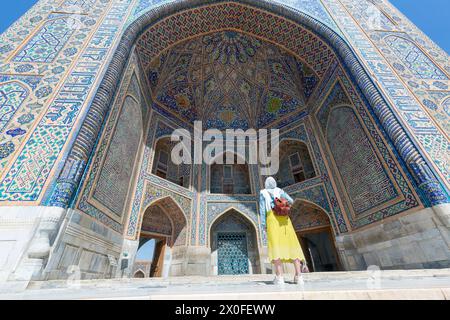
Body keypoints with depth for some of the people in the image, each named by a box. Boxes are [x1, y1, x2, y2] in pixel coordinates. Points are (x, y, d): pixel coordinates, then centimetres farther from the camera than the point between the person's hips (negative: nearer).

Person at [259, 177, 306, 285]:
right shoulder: (279, 191, 20)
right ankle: (298, 276, -3)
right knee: (292, 244, 2)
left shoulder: (263, 193, 13)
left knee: (275, 245, -9)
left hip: (272, 217, -2)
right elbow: (291, 201, 14)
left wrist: (263, 224, 1)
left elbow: (262, 208, 4)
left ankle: (279, 276, -17)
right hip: (284, 218, 3)